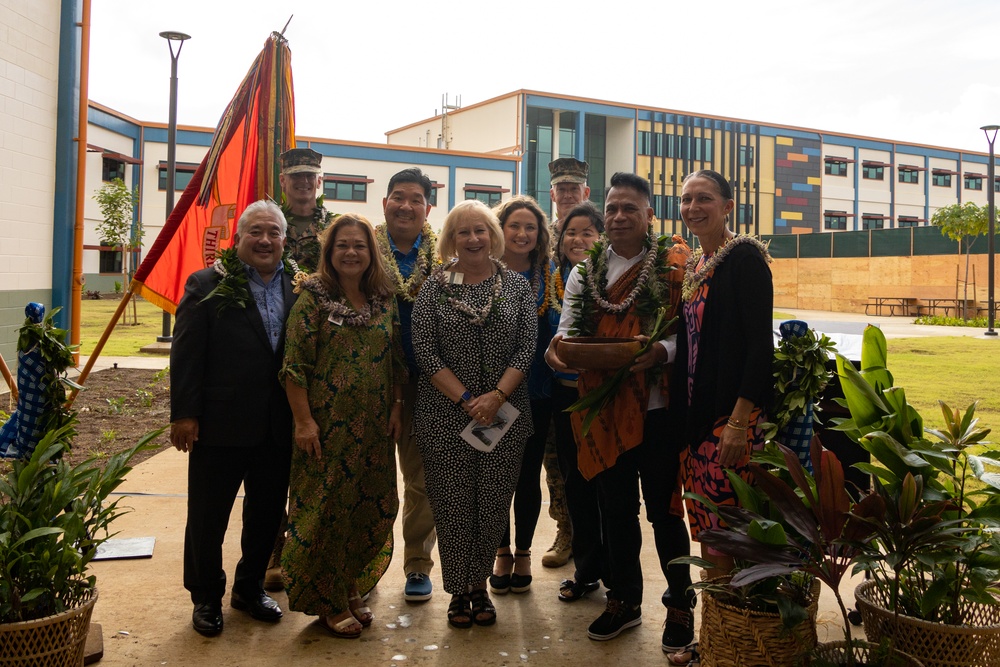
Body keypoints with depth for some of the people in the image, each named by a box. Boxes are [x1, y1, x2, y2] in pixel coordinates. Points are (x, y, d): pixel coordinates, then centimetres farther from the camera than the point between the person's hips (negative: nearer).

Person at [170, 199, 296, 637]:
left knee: (267, 514, 16)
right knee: (208, 517, 10)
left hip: (277, 428, 4)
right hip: (220, 425, -4)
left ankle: (250, 588, 36)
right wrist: (184, 414, -13)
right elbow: (186, 354, -9)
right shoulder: (208, 285, -6)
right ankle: (206, 597, 29)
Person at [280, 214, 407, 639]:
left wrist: (397, 407, 4)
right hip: (327, 425, -5)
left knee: (370, 508, 10)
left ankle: (350, 590, 29)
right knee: (326, 508, 3)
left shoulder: (384, 300, 8)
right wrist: (304, 421, -14)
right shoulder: (313, 297, -6)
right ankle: (328, 602, 19)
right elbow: (294, 364, -10)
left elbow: (398, 361, 12)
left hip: (374, 427, 5)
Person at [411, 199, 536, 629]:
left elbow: (526, 348, -1)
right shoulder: (435, 286, 1)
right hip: (446, 414, -1)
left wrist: (496, 396, -13)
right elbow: (424, 351, -5)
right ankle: (458, 590, 20)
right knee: (452, 503, 4)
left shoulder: (517, 286, 5)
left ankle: (479, 584, 25)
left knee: (494, 502, 6)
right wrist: (466, 399, -12)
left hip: (504, 412, 1)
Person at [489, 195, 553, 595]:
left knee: (528, 474, 9)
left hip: (535, 392, 1)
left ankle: (523, 552, 26)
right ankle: (502, 553, 26)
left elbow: (557, 330, 4)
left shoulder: (549, 276, 2)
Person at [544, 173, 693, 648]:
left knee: (664, 509, 6)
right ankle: (624, 600, 33)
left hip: (656, 407, -4)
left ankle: (680, 605, 26)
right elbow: (567, 330, 6)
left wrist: (662, 351, -28)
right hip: (602, 407, 4)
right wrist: (558, 348, -17)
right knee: (615, 509, 15)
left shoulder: (674, 266, -2)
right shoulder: (584, 273, 11)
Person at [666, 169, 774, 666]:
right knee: (705, 533, 12)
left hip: (732, 415, -8)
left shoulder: (745, 257, -9)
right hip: (694, 415, 8)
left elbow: (760, 343, -15)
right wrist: (682, 414, 14)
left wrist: (739, 420, -21)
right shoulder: (692, 266, 15)